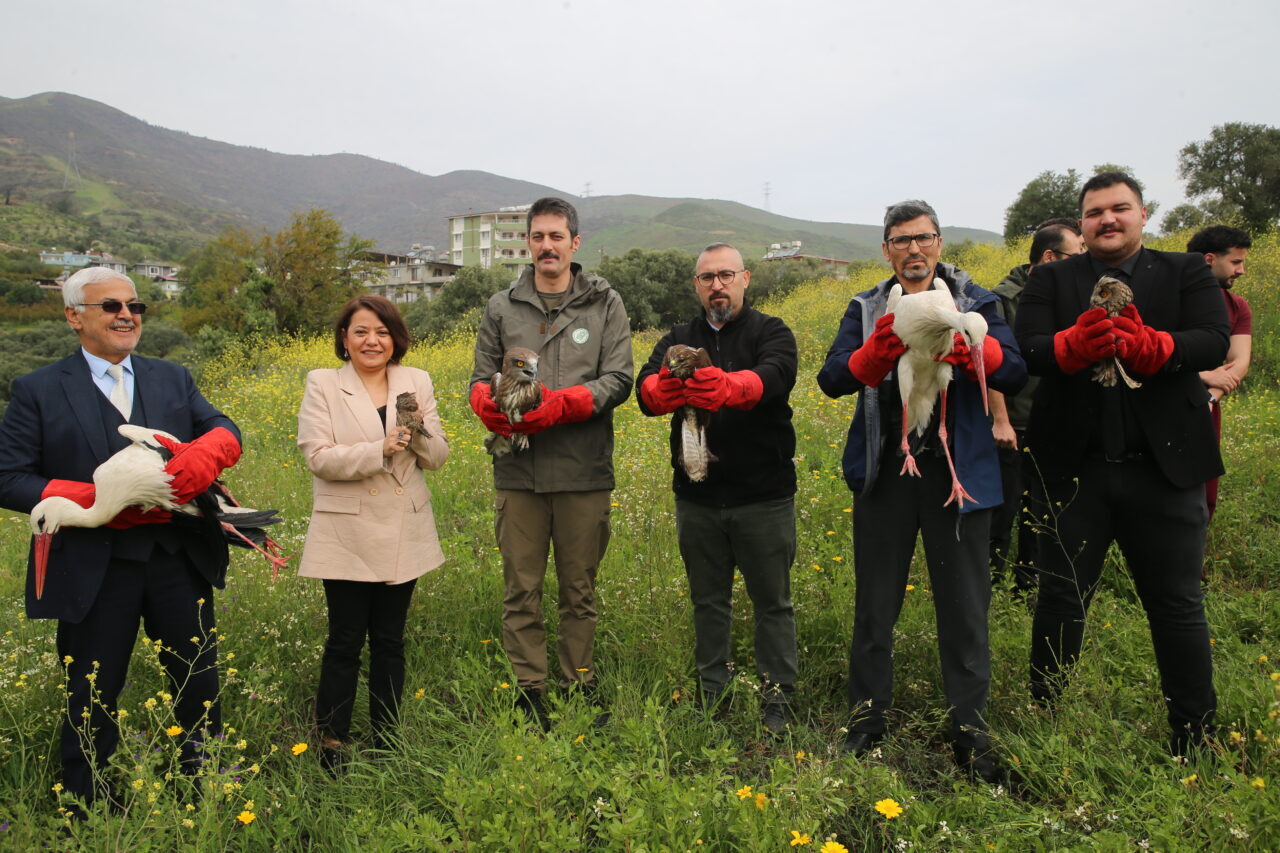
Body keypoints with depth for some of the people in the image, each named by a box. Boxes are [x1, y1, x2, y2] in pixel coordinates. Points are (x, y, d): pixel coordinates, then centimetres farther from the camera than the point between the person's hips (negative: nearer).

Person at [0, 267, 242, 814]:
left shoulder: (174, 379, 10)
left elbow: (223, 429, -3)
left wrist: (204, 453, -27)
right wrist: (92, 501, -19)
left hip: (180, 561, 3)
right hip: (96, 572, -3)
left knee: (199, 684, 15)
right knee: (91, 701, 13)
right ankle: (87, 810, 33)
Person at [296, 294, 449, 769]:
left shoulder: (417, 382, 6)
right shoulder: (323, 384, -2)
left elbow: (437, 458, 3)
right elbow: (317, 457, -12)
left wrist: (419, 432, -18)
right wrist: (379, 450, -23)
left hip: (404, 537, 3)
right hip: (348, 538, -3)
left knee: (390, 641, 12)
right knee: (345, 642, 4)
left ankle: (388, 736, 26)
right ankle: (331, 741, 19)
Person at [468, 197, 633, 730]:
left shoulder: (606, 304, 5)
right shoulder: (502, 307, 10)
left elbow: (619, 380, -4)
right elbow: (481, 379, 9)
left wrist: (561, 405, -19)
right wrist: (489, 406, -16)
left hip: (583, 471, -1)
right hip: (518, 472, 1)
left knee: (579, 589, 10)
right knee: (521, 590, 7)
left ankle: (580, 688, 23)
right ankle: (528, 694, 19)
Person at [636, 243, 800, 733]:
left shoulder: (770, 333, 0)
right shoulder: (678, 340, 10)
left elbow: (776, 378, -23)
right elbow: (645, 388, -9)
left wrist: (727, 387, -45)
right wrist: (662, 389, -35)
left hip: (763, 495, -3)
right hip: (697, 497, 3)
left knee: (772, 601, 7)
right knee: (707, 600, 14)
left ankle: (777, 699, 21)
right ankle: (710, 693, 29)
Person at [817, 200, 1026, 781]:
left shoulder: (974, 302, 5)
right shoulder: (866, 310, 8)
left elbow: (1015, 374, -7)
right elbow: (831, 379, -5)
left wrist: (974, 348, -28)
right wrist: (875, 352, -25)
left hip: (957, 472, -1)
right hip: (884, 472, 1)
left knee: (964, 604, 6)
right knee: (875, 602, 11)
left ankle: (969, 726, 22)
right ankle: (867, 716, 27)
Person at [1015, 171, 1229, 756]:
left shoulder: (1188, 273, 8)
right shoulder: (1050, 280, 7)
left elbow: (1214, 343, -9)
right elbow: (1028, 350, -9)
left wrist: (1145, 345, -29)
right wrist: (1076, 343, -31)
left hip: (1165, 467, 0)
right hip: (1075, 468, 0)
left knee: (1178, 604, 9)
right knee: (1060, 599, 9)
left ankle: (1194, 739, 24)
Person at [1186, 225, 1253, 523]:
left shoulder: (1238, 307, 8)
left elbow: (1240, 363, -3)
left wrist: (1211, 397, -20)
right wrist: (1205, 375, -24)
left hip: (1205, 413, 6)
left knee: (1204, 503, 10)